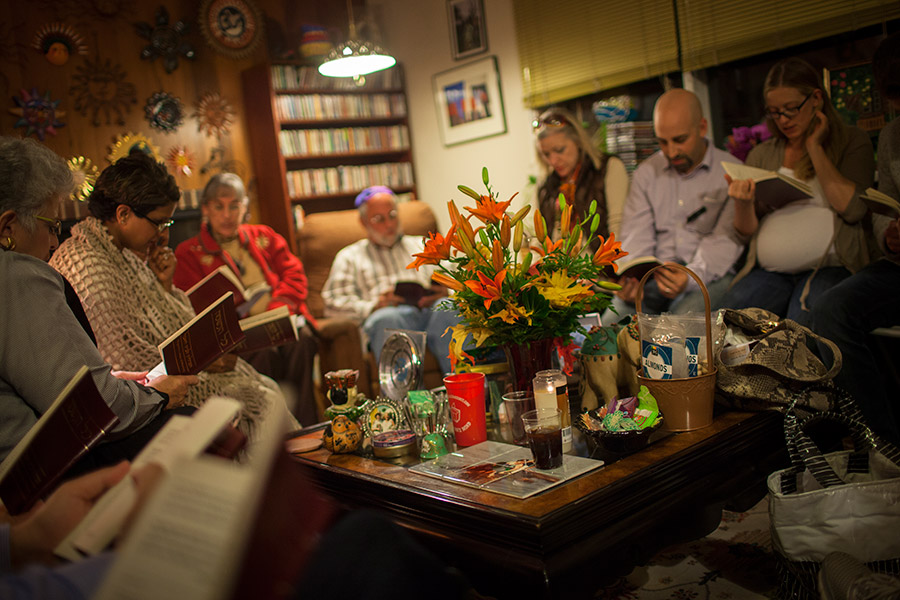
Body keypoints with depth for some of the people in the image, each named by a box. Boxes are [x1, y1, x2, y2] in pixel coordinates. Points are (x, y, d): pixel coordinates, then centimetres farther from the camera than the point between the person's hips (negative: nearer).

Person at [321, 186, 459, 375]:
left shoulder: (423, 246, 33)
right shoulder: (350, 257, 26)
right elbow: (333, 302, 12)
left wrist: (444, 294, -2)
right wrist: (373, 306, -6)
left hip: (431, 311, 2)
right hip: (388, 316, -2)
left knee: (448, 309, -35)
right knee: (387, 318, -39)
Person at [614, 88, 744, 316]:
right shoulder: (646, 172, 12)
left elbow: (725, 240, -9)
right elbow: (636, 234, 5)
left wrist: (690, 277, -28)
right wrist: (629, 277, -17)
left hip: (710, 275, -2)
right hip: (654, 274, 3)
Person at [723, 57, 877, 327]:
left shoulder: (851, 142, 9)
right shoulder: (761, 155, 17)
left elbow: (852, 209, -9)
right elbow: (745, 232, 12)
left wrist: (814, 147, -3)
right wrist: (743, 202, -11)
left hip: (831, 266, -3)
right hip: (769, 272, 3)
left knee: (803, 320, -33)